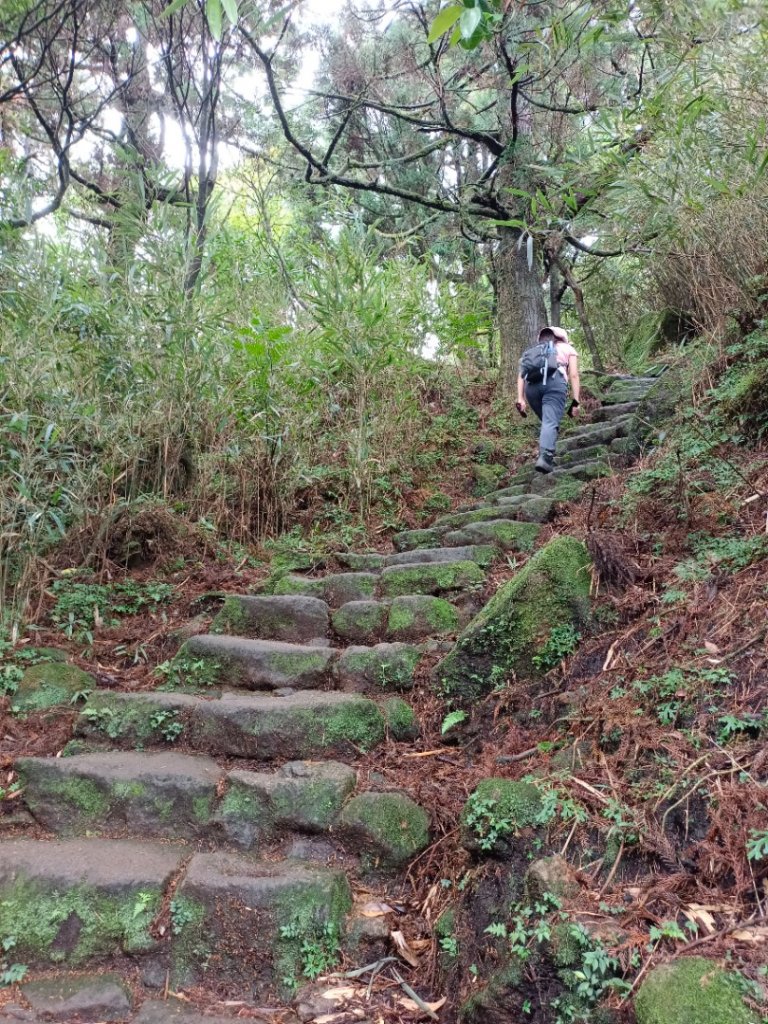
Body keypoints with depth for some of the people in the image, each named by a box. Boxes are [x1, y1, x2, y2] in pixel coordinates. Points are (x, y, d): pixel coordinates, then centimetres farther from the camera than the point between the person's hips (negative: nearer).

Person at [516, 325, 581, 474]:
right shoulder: (568, 349, 29)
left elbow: (522, 375, 20)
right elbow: (574, 375, 14)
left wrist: (521, 399, 13)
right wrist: (576, 402, 8)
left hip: (531, 384, 3)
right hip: (554, 381, -3)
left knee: (547, 421, 19)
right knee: (551, 422, -14)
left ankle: (546, 454, 8)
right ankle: (545, 456, -35)